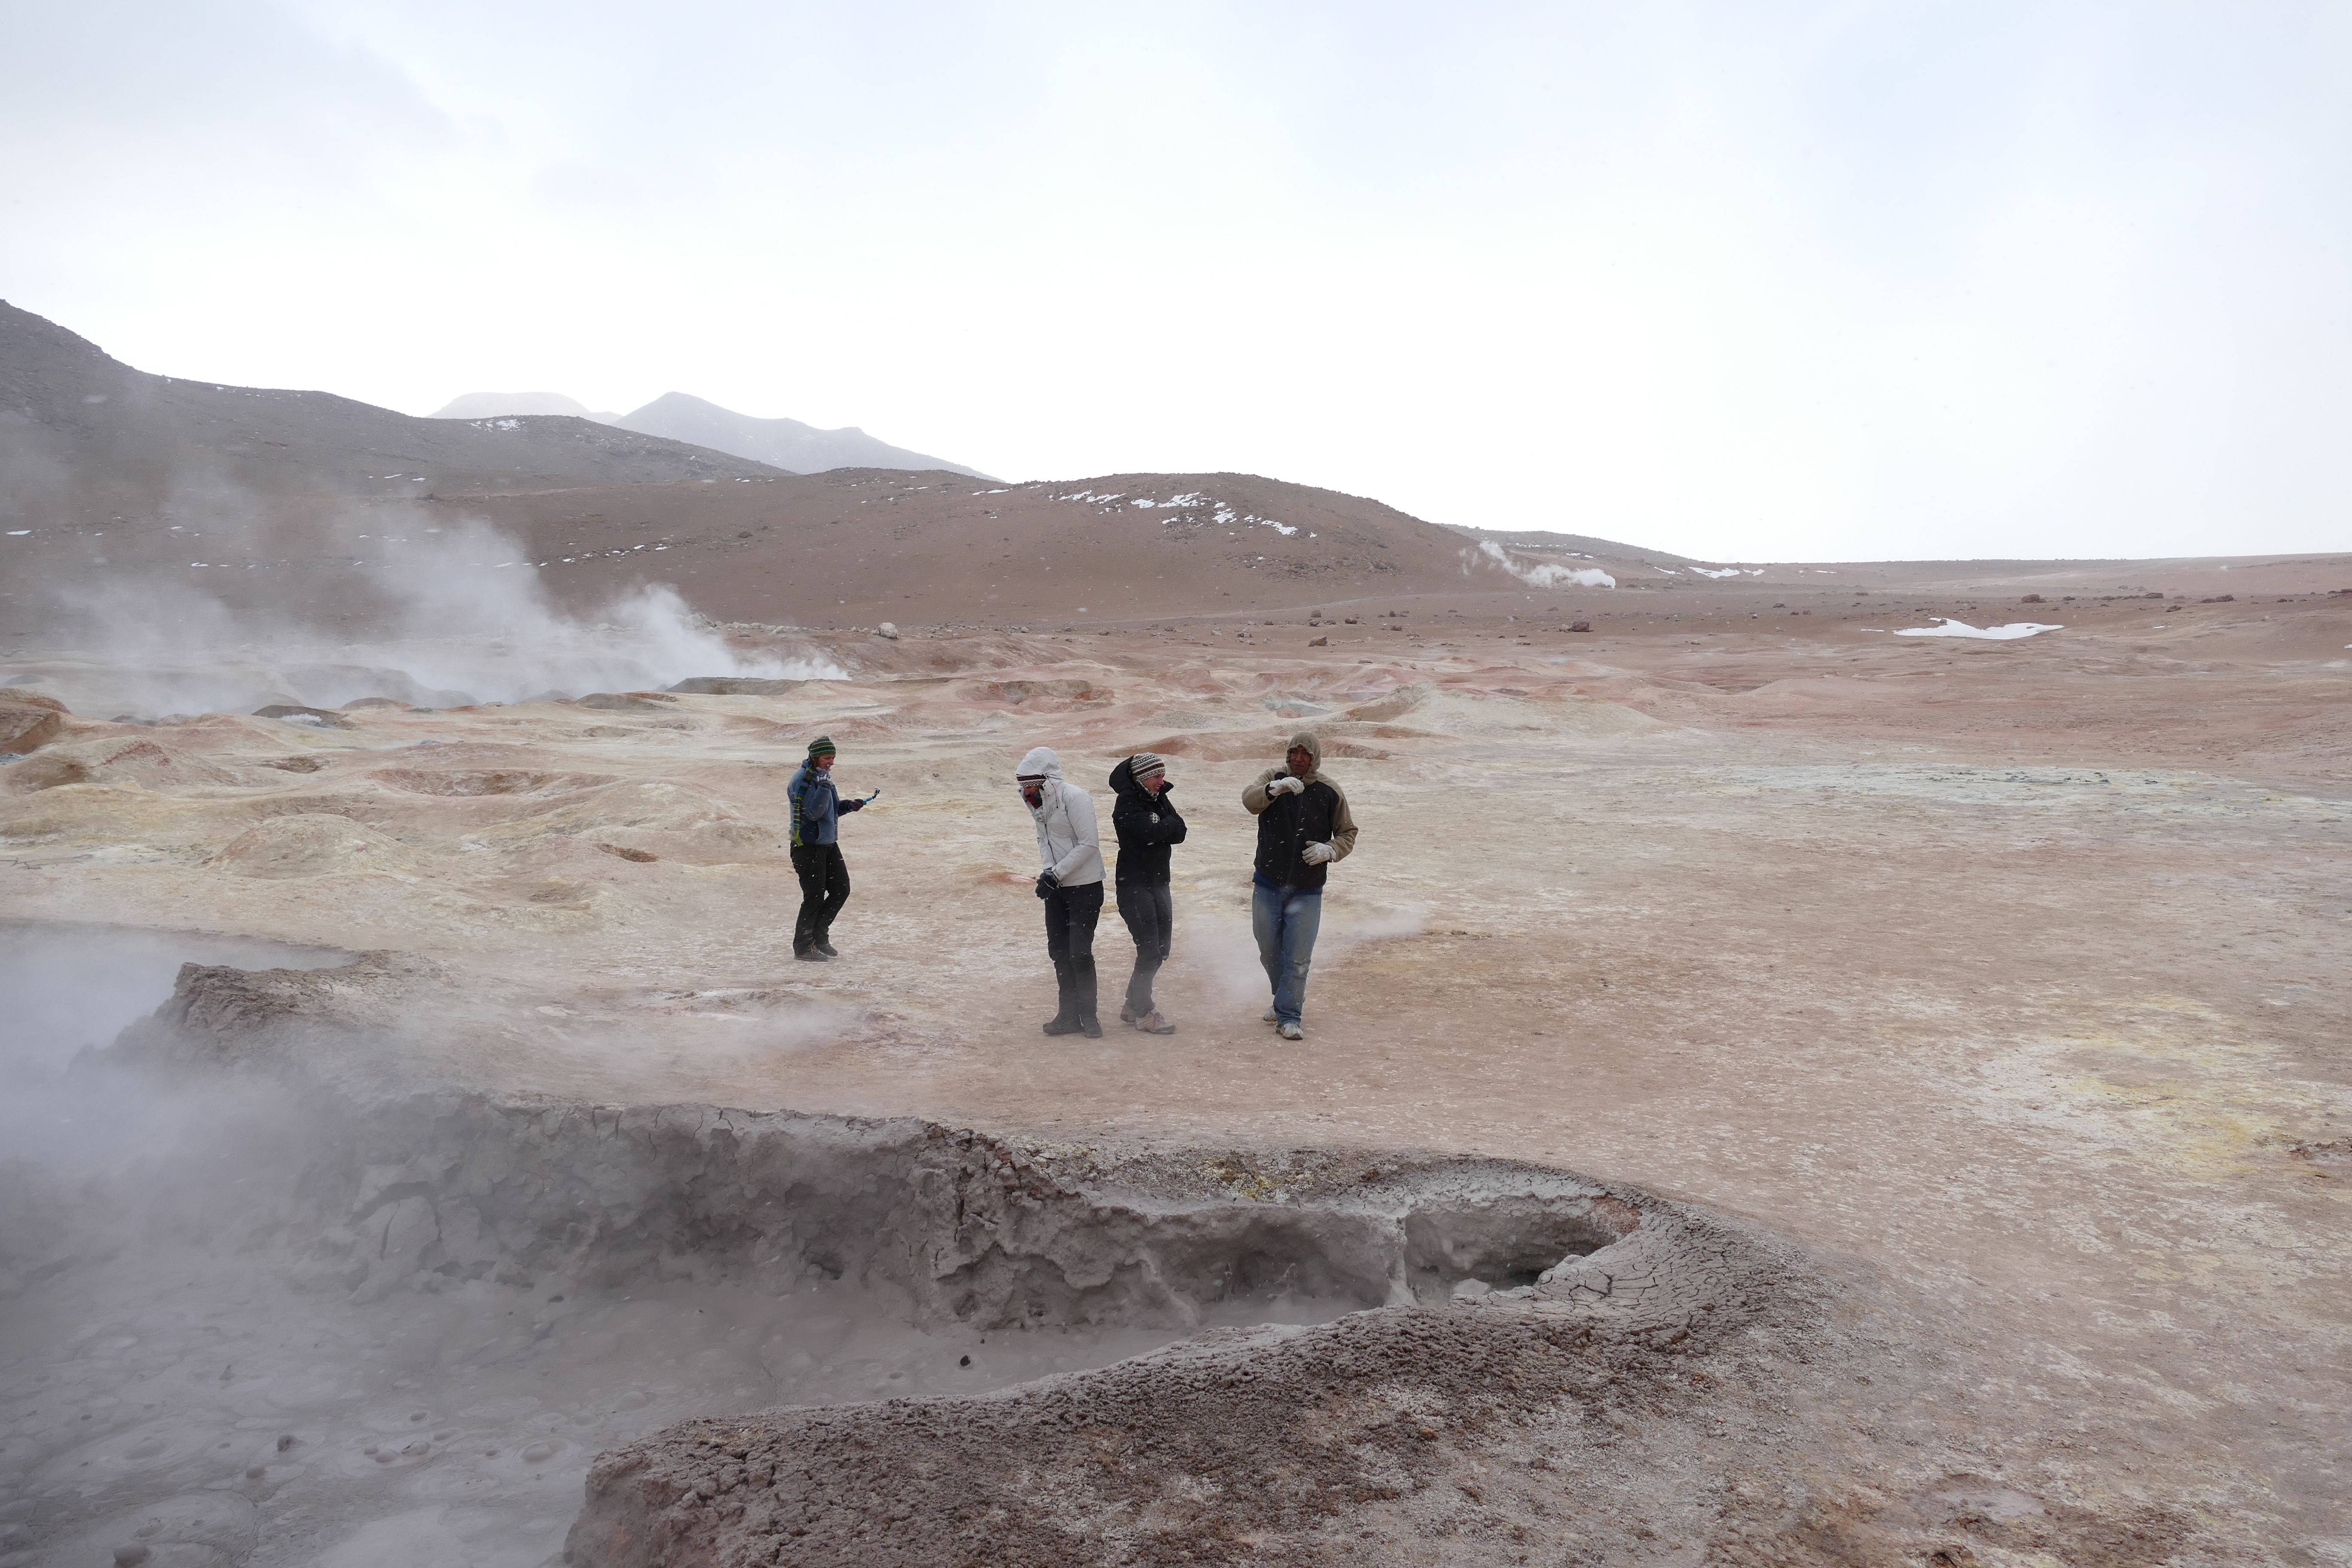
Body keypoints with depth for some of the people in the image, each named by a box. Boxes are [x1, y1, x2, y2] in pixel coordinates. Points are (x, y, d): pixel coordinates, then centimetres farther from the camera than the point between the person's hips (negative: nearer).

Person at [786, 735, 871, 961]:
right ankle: (803, 947, 8)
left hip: (828, 843, 9)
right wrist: (823, 788, -33)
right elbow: (813, 813, -24)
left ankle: (819, 937, 23)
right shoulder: (802, 779, -14)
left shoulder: (823, 776, 13)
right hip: (808, 847, -9)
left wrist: (848, 806, 7)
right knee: (815, 897, -5)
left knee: (841, 889, 9)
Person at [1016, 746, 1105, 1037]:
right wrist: (1047, 872, -6)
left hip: (1084, 886, -8)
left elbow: (1089, 844, -21)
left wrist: (1056, 873, -20)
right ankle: (1069, 1015, 23)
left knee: (1080, 953, -6)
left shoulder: (1075, 798, -20)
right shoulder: (1038, 803, 5)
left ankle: (1088, 1016, 10)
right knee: (1059, 951, 11)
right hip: (1056, 887, 8)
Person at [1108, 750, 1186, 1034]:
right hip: (1134, 885, -8)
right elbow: (1151, 833, -26)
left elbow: (1179, 834, 0)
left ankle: (1134, 1005, 25)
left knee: (1161, 949, 11)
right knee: (1150, 950, -8)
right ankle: (1143, 1013, 5)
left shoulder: (1160, 798, 10)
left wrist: (1160, 829, -16)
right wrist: (1171, 823, -8)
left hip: (1159, 883, 8)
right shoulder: (1127, 804, -13)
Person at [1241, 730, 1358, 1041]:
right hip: (1267, 886, 2)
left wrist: (1330, 850, -14)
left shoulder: (1329, 792, -2)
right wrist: (1275, 789, -42)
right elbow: (1250, 799, -22)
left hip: (1307, 891, -2)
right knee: (1269, 953, 15)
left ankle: (1289, 1016, 9)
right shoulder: (1273, 779, -2)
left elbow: (1348, 833, 7)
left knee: (1297, 958, -4)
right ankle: (1284, 1000, 38)